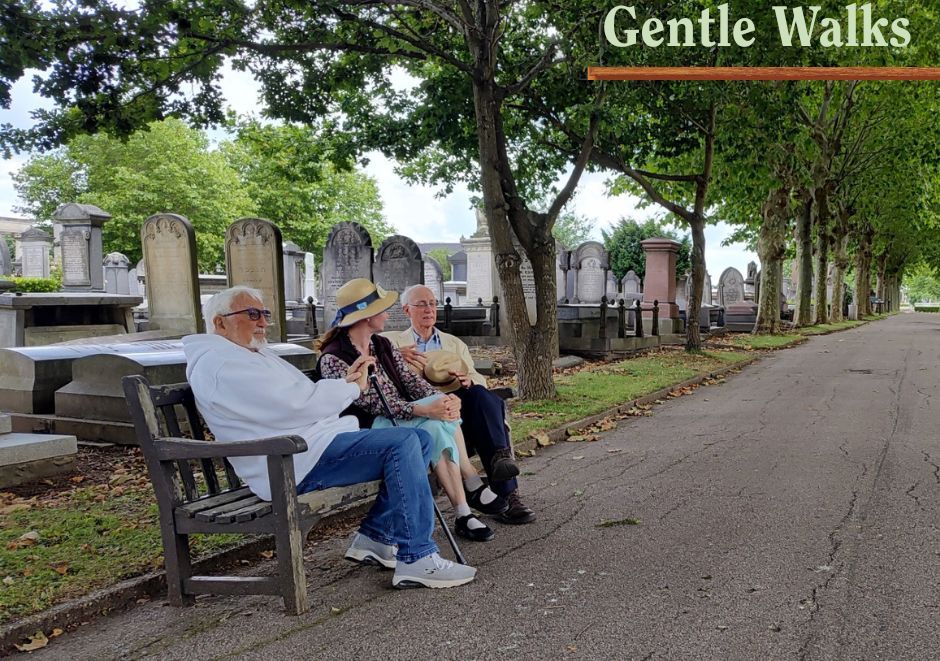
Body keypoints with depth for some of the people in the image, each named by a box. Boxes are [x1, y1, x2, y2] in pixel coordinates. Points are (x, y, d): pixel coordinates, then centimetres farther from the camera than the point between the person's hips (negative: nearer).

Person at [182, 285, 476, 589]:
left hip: (310, 447, 11)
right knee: (402, 444, -23)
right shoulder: (220, 363, -10)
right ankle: (416, 559, -19)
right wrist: (352, 388, -4)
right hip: (296, 462, -11)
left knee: (419, 440, 5)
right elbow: (297, 404, -17)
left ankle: (374, 536, 6)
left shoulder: (255, 355, 25)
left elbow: (305, 397, 23)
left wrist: (344, 380, 5)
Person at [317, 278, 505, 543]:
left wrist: (443, 399, -16)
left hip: (403, 418, 7)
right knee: (435, 425, -29)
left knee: (439, 426, -24)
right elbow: (371, 403, -19)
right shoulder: (333, 359, -10)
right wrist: (423, 409, -30)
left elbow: (411, 380, 4)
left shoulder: (383, 346, 14)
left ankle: (463, 514, -19)